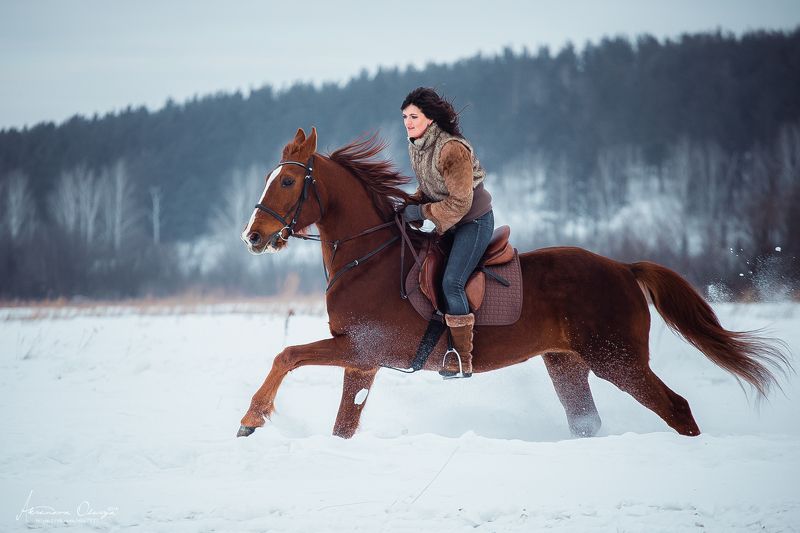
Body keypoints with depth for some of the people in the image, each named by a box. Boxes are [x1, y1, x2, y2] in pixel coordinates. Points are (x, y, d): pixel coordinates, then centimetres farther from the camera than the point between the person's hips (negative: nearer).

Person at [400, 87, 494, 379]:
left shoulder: (452, 149, -26)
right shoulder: (416, 147, 1)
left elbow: (459, 202, -25)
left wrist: (421, 212, -21)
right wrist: (411, 204, -4)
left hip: (475, 220, -9)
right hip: (447, 222, 9)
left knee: (451, 283, -18)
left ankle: (463, 359, -15)